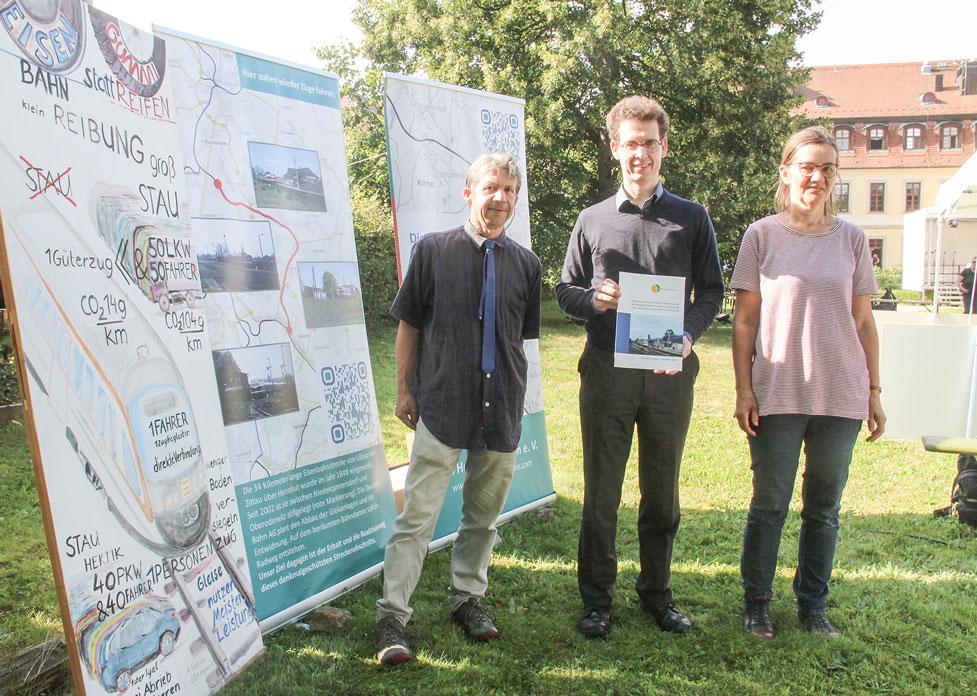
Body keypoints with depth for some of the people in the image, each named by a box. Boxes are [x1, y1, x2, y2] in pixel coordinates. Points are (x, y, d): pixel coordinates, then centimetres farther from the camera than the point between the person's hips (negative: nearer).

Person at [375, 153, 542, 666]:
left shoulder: (526, 263, 7)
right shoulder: (433, 251, 0)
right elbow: (408, 324, 5)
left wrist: (516, 393, 12)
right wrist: (404, 389, 3)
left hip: (502, 410, 3)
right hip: (442, 406, -3)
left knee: (484, 514, 15)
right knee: (417, 516, -1)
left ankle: (467, 598, 33)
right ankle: (392, 617, 11)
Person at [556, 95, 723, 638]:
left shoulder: (692, 218, 7)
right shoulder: (593, 220, 8)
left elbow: (712, 291, 8)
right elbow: (565, 290, 11)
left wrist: (688, 337, -11)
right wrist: (592, 299, -12)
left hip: (670, 373, 1)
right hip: (607, 370, 0)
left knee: (662, 491, 11)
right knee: (601, 490, 5)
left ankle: (657, 592, 29)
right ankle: (597, 598, 19)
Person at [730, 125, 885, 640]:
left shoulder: (851, 239, 7)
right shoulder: (762, 235, 0)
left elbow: (863, 321, 10)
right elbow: (744, 319, 0)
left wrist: (873, 391, 7)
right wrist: (743, 390, -6)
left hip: (840, 395, 3)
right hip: (777, 394, -2)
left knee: (824, 507, 12)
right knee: (769, 505, 5)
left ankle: (813, 605, 27)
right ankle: (756, 603, 21)